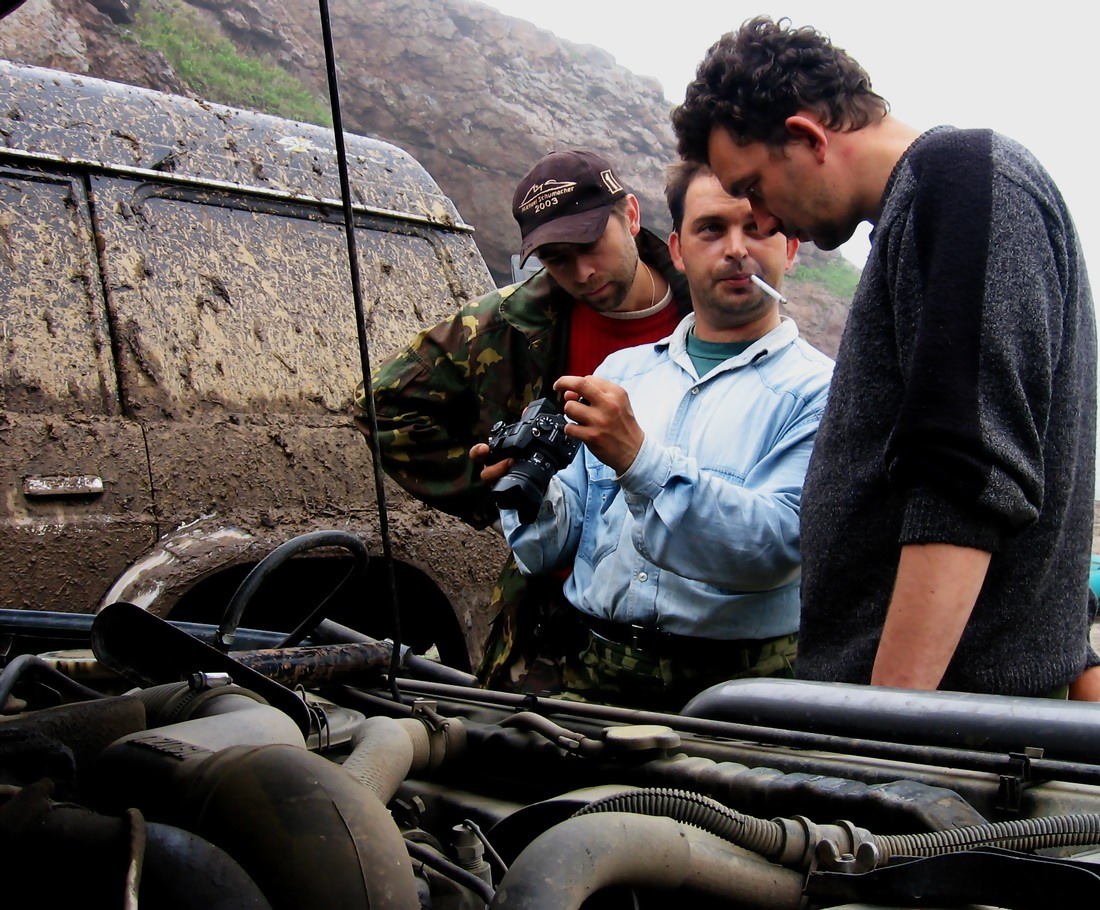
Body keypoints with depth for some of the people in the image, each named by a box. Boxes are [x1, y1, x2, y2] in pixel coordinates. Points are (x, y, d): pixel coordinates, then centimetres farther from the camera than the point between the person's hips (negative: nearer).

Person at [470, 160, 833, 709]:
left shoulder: (818, 389, 1)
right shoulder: (622, 370, 17)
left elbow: (776, 543, -14)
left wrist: (640, 460, -23)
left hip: (731, 685, -3)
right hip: (589, 675, 3)